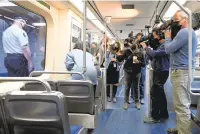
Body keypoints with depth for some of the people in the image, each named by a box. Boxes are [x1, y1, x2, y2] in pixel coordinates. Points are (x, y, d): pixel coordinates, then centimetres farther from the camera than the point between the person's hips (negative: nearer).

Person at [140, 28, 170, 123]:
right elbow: (153, 58, 14)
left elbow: (155, 54, -29)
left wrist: (145, 47, -14)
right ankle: (164, 114, 25)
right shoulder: (160, 45, 15)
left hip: (162, 72, -10)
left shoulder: (165, 45, -16)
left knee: (154, 93, -9)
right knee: (160, 93, 14)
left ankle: (155, 117, -1)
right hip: (158, 72, 10)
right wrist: (147, 49, 1)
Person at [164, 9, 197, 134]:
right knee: (181, 105, 17)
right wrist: (171, 37, 11)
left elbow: (169, 49, -16)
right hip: (182, 72, 11)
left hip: (181, 73, -11)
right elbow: (175, 48, 22)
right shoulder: (189, 32, 21)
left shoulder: (184, 32, -15)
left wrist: (168, 37, 2)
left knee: (182, 106, -8)